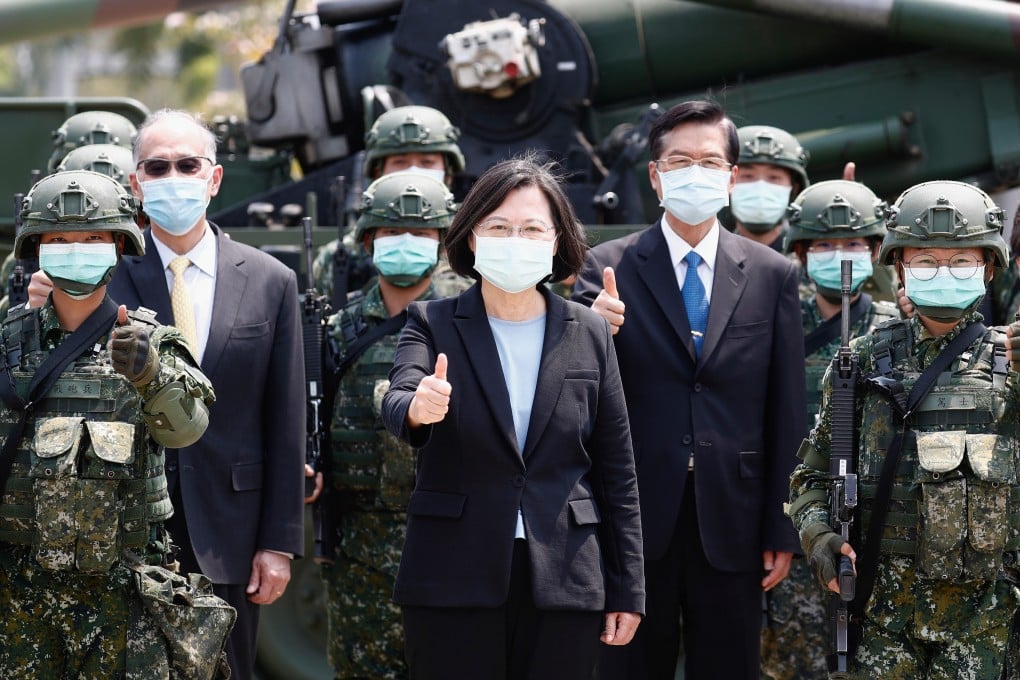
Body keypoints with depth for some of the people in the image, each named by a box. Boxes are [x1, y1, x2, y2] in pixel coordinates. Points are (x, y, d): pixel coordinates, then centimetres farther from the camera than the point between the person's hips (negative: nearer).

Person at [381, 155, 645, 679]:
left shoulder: (590, 335, 7)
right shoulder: (433, 324, 3)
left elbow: (615, 471, 8)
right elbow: (396, 402, -17)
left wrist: (625, 590, 6)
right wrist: (418, 408, -41)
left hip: (565, 585, 1)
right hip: (454, 580, -1)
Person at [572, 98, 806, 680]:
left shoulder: (773, 276, 6)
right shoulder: (608, 268, 2)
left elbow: (787, 413, 5)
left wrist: (783, 531, 1)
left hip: (733, 528, 1)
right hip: (636, 521, -1)